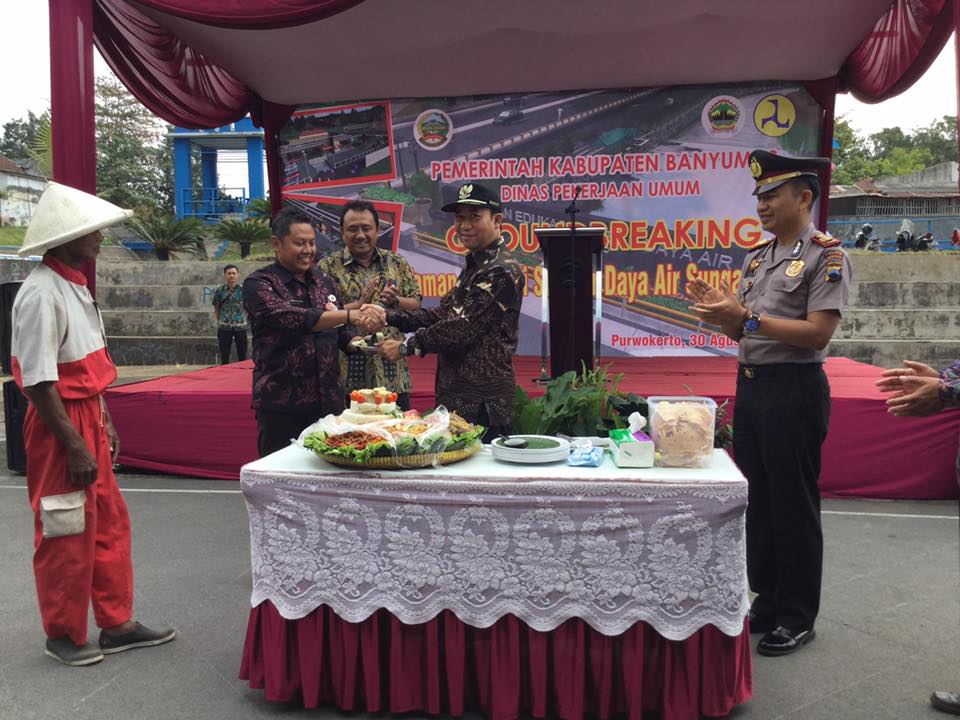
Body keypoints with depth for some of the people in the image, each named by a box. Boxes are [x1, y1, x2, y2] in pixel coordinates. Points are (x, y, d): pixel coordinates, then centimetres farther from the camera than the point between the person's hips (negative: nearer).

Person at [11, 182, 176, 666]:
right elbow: (38, 383, -22)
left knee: (110, 524, 15)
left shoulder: (74, 286, 10)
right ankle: (64, 636, 24)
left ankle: (116, 624, 29)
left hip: (87, 417, 9)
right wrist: (75, 446, -21)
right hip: (59, 425, -9)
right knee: (67, 534, 5)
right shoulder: (41, 293, -20)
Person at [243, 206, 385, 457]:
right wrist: (351, 315, -29)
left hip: (329, 401, 5)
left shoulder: (326, 282, 12)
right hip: (281, 407, -5)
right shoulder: (259, 285, -5)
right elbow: (293, 318, -23)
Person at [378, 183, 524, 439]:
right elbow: (441, 315, 14)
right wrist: (388, 318, 3)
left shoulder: (501, 271, -16)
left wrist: (406, 346, -10)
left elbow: (462, 328, -20)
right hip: (457, 397, 9)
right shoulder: (475, 266, 17)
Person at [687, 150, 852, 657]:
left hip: (795, 389, -7)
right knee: (757, 498, 14)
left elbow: (817, 333, -18)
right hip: (749, 384, 8)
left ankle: (797, 616, 19)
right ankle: (767, 599, 30)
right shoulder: (756, 257, 13)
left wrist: (746, 316, -22)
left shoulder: (825, 255, -9)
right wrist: (719, 309, -5)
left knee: (794, 504, 3)